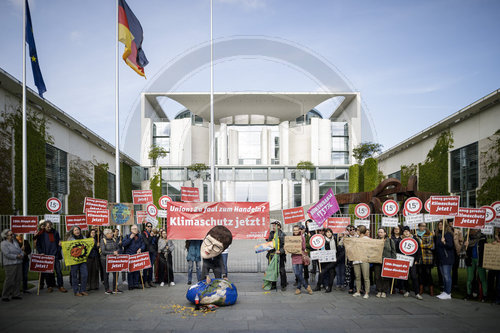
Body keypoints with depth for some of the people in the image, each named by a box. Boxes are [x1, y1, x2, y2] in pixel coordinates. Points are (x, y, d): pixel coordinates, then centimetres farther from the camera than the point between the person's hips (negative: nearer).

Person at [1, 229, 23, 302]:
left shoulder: (15, 242, 14)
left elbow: (20, 251, 14)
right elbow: (7, 254, -17)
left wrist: (21, 255, -7)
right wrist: (16, 256, -15)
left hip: (18, 263, 7)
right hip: (10, 264, -7)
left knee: (18, 279, 7)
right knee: (9, 280, -6)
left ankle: (16, 294, 17)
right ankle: (5, 296, 5)